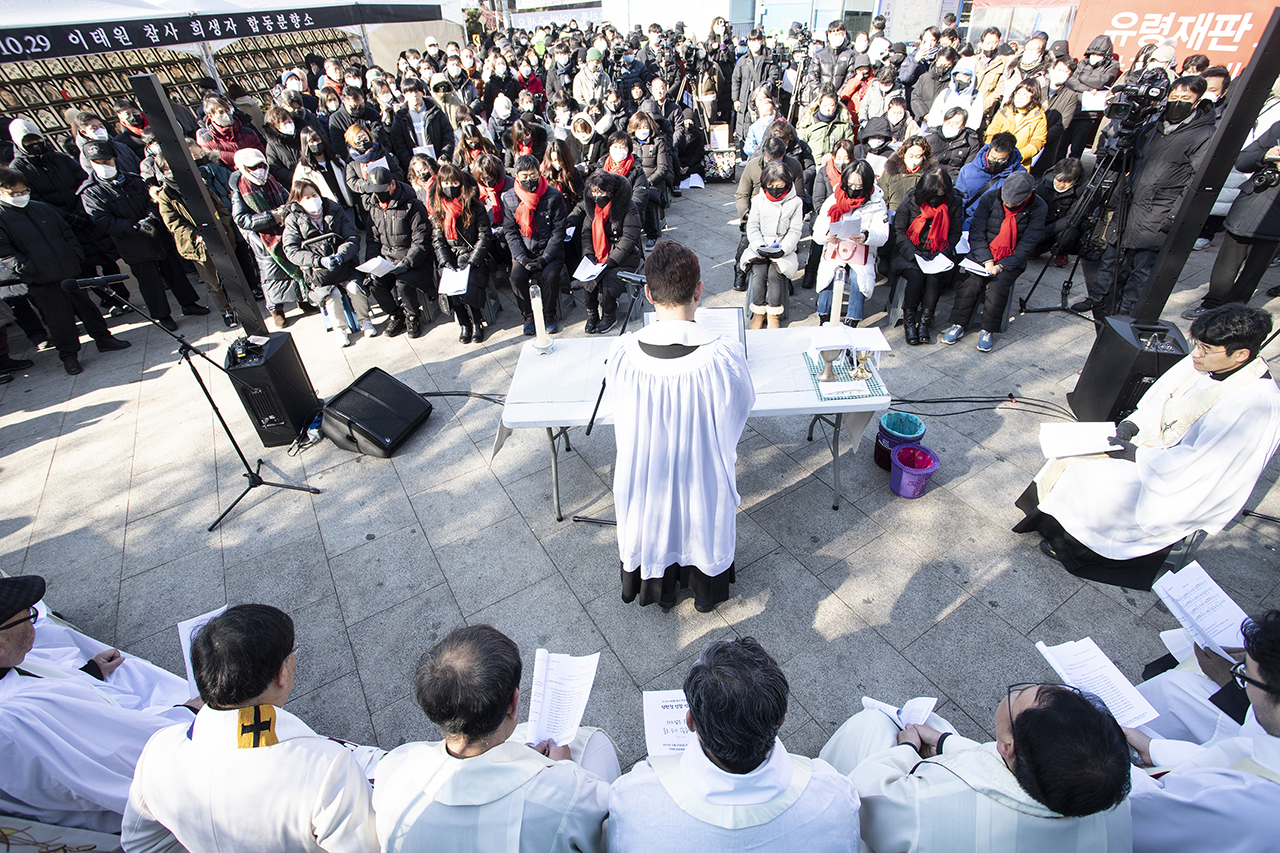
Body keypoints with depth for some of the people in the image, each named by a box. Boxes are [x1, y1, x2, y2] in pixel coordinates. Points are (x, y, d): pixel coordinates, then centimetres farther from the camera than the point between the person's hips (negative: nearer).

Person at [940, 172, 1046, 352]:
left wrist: (1001, 266, -21)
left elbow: (1027, 245, -8)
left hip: (1012, 260, -1)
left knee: (997, 286, -28)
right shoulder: (989, 198, -6)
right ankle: (958, 325, -14)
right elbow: (976, 233, -6)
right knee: (971, 281, -27)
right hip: (983, 254, 1)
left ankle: (988, 331, -13)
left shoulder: (1038, 208, -8)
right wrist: (986, 260, -18)